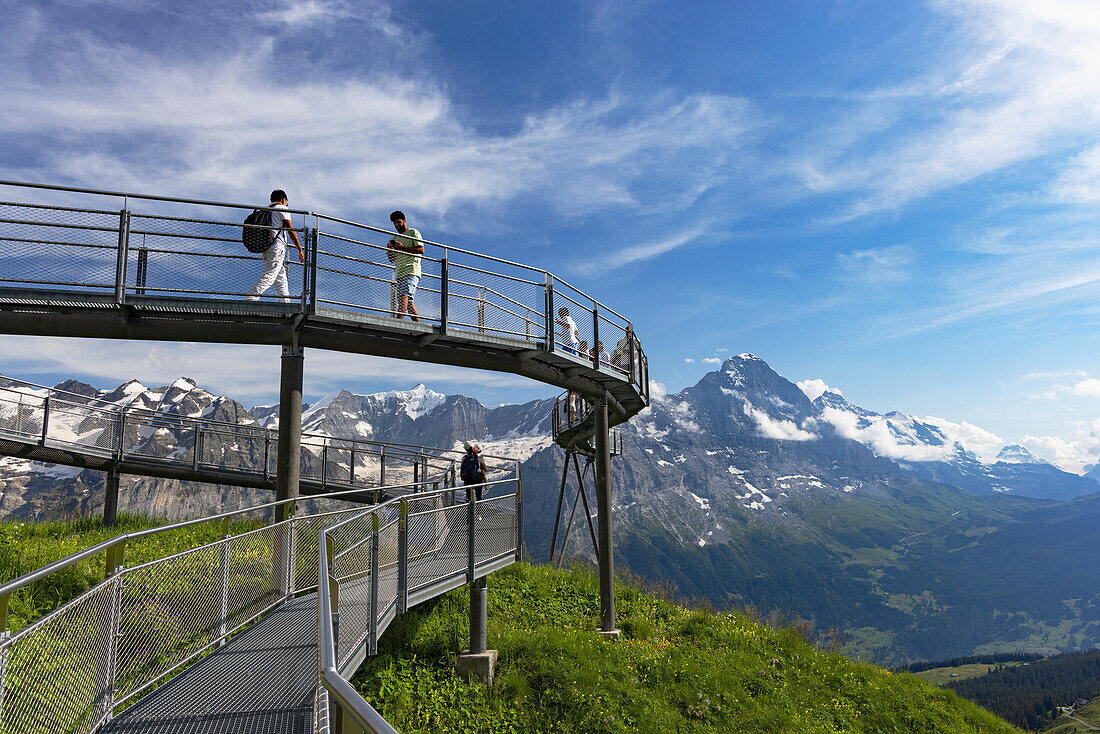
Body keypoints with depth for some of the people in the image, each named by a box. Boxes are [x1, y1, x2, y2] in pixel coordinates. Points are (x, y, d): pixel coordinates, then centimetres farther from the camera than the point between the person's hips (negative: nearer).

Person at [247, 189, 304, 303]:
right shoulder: (282, 208, 3)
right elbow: (291, 230, -4)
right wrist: (300, 250, -3)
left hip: (265, 248, 9)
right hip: (277, 246, -8)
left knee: (281, 278, 12)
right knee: (268, 276, -14)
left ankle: (286, 303, 10)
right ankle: (250, 299, -23)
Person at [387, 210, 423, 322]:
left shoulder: (413, 232, 8)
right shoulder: (395, 238, 27)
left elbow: (421, 250, -6)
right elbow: (392, 259, 24)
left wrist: (403, 248, -12)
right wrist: (389, 249, 3)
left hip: (412, 271, -7)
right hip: (400, 273, 7)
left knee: (404, 296, -23)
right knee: (409, 302, 1)